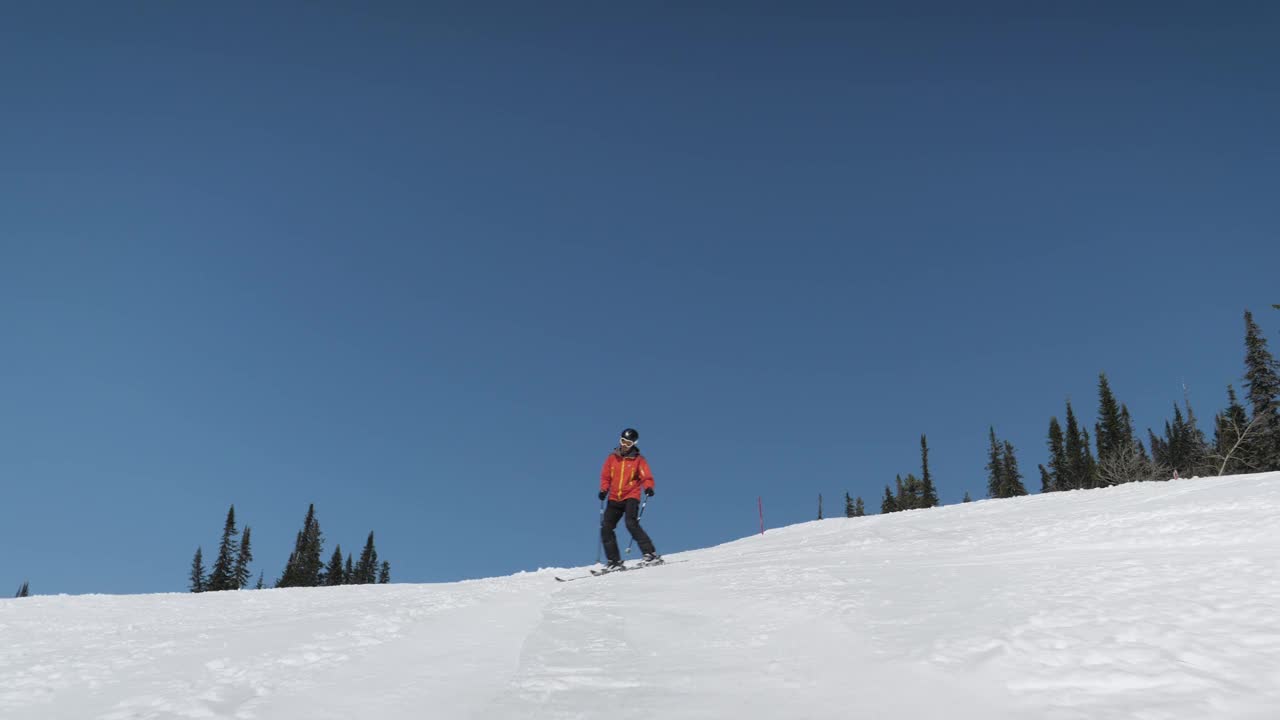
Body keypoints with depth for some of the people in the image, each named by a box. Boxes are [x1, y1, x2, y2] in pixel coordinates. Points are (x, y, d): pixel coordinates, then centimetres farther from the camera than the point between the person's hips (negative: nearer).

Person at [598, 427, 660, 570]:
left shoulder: (639, 460, 0)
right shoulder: (612, 458, 9)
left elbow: (646, 477, -8)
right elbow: (605, 476, 13)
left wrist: (648, 487, -29)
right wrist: (604, 489, -5)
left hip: (631, 497, -4)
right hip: (614, 499, 5)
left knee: (631, 523, -24)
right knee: (606, 528, -4)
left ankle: (650, 553, -20)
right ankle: (614, 561, 4)